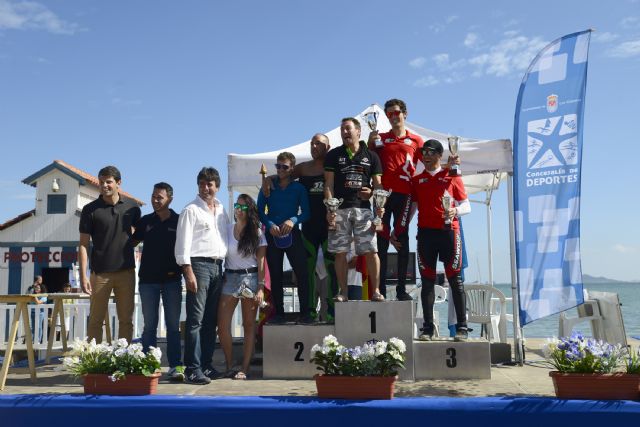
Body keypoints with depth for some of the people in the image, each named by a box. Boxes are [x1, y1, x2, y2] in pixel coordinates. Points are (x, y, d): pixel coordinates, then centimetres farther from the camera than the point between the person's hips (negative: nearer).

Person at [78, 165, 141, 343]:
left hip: (126, 271, 2)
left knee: (126, 320, 7)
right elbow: (83, 244, -3)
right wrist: (83, 275, -10)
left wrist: (128, 242, 2)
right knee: (96, 320, 3)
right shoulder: (90, 210, -2)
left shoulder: (132, 207, 4)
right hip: (100, 273, -2)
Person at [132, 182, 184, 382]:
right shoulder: (145, 221, 9)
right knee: (149, 325, 5)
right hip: (148, 279, 2)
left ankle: (176, 366, 2)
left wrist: (180, 269, -5)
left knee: (173, 325, 0)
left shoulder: (179, 221, 3)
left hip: (172, 280, -2)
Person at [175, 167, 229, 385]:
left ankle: (206, 365, 16)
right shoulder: (191, 210, -1)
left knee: (211, 320, 9)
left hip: (217, 266, 6)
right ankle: (192, 369, -7)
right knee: (195, 320, -8)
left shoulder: (222, 210, 18)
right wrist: (188, 271, -16)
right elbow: (183, 243, -8)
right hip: (199, 264, -6)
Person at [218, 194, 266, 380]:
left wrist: (260, 288, -8)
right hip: (230, 278, 2)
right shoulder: (227, 230, 7)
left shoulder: (257, 233, 3)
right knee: (222, 325, -8)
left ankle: (244, 368, 6)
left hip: (250, 278, -1)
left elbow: (261, 262, 0)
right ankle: (229, 366, 7)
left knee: (249, 325, 2)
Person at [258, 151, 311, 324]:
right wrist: (270, 225, -14)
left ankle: (305, 313, -3)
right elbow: (260, 211, 4)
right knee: (275, 275, 4)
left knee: (302, 272, -8)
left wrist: (293, 220, -19)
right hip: (272, 235, 1)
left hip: (292, 234, -1)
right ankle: (278, 313, 11)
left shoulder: (299, 188, 6)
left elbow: (305, 213, 0)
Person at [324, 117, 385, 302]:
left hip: (363, 208, 0)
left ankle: (376, 291, 2)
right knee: (340, 252, 1)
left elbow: (378, 184, 10)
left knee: (371, 251, -6)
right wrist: (330, 208, -6)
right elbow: (328, 184, 5)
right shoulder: (334, 155, 11)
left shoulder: (371, 156, 11)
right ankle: (343, 292, 10)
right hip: (340, 209, 0)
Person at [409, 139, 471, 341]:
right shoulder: (416, 180, 15)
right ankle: (427, 328, 6)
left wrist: (456, 211, -14)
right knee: (427, 281, 2)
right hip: (425, 232, 2)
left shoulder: (451, 176, 9)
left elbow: (467, 205, 8)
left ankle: (462, 327, 0)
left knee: (455, 279, -3)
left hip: (448, 231, -2)